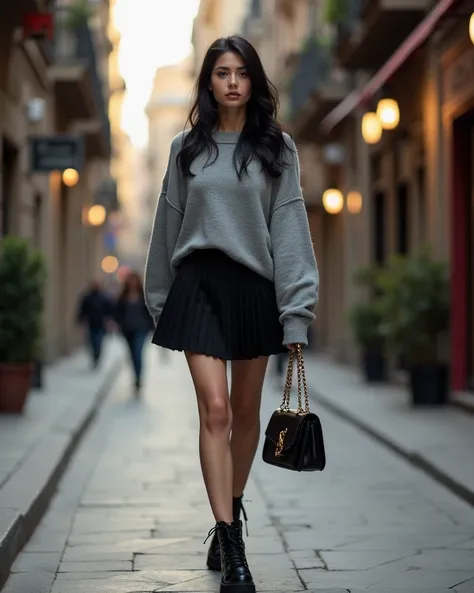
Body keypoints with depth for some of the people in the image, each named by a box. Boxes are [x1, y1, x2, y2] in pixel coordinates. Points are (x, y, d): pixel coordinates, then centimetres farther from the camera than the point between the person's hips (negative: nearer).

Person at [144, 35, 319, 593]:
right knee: (214, 410, -10)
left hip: (255, 286, 0)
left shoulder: (276, 147, 3)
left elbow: (289, 226, -4)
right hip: (199, 284, 0)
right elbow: (168, 225, 11)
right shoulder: (187, 147, 7)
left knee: (245, 412, 11)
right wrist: (159, 297, 13)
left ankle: (230, 514, 33)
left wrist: (297, 307, -11)